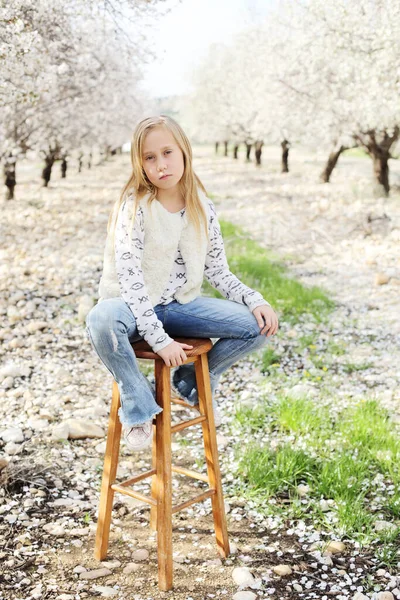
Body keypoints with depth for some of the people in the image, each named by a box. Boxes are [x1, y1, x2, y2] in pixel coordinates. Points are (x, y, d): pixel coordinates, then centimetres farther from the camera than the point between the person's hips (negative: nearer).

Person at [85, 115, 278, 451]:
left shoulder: (203, 208, -1)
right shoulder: (135, 207, -16)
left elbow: (217, 271, 6)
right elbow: (129, 278, -22)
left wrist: (255, 301, -10)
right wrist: (159, 339, -27)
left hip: (181, 305, 5)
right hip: (134, 307, -4)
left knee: (259, 326, -11)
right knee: (101, 321, -40)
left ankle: (195, 381, 14)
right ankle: (139, 405, -12)